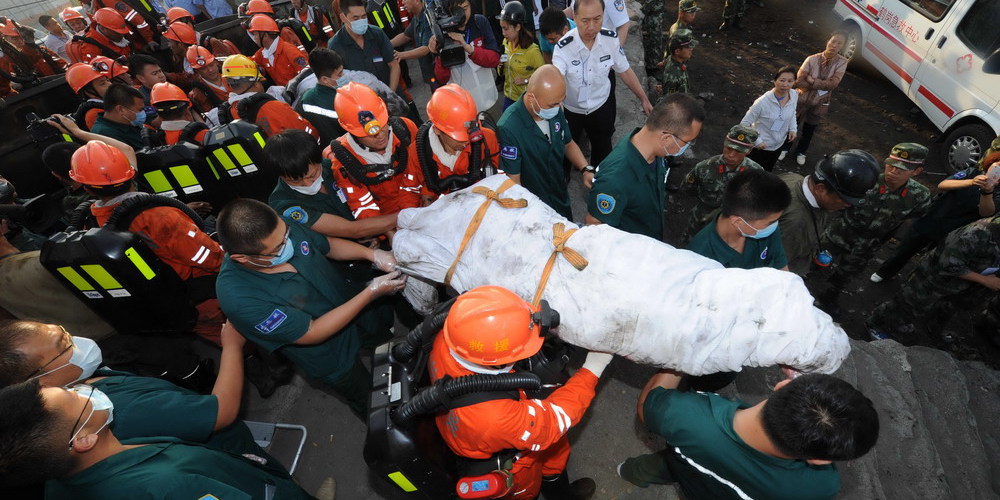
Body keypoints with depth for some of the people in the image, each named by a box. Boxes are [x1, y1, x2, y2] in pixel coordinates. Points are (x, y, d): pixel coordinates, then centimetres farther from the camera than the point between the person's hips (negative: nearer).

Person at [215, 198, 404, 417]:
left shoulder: (282, 229, -23)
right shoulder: (238, 297, -39)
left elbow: (329, 245, -2)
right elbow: (312, 333, -30)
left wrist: (372, 254, -20)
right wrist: (372, 292, -33)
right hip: (333, 354, -4)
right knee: (372, 403, 21)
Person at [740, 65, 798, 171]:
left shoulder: (794, 96, -10)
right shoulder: (763, 102, -29)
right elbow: (744, 124, -21)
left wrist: (793, 128, -3)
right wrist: (757, 141, -22)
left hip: (778, 145, 6)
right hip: (759, 147, -6)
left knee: (767, 172, 26)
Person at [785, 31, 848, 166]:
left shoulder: (842, 62, -13)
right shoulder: (812, 59, -18)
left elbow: (833, 84, -22)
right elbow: (799, 81, -22)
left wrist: (812, 80, -22)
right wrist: (821, 86, -22)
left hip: (819, 105, 2)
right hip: (801, 100, -1)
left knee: (809, 131, 18)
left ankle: (800, 152, 41)